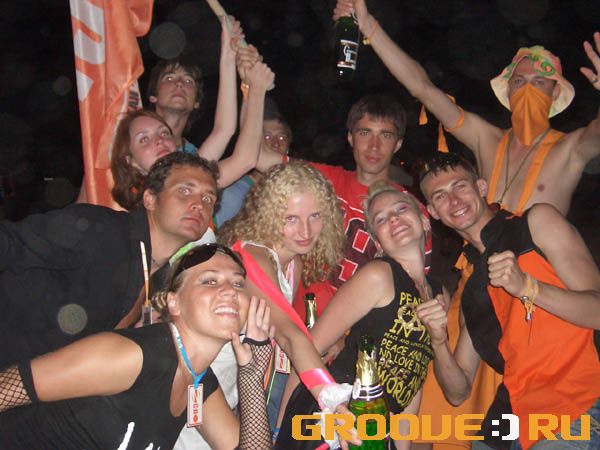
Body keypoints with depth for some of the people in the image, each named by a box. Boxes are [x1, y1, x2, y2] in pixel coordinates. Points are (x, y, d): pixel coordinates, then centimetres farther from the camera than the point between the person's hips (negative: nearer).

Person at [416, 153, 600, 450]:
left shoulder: (537, 222, 2)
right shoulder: (470, 291, 14)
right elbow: (458, 393, 11)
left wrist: (526, 287, -19)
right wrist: (439, 342, -7)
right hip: (512, 419, 4)